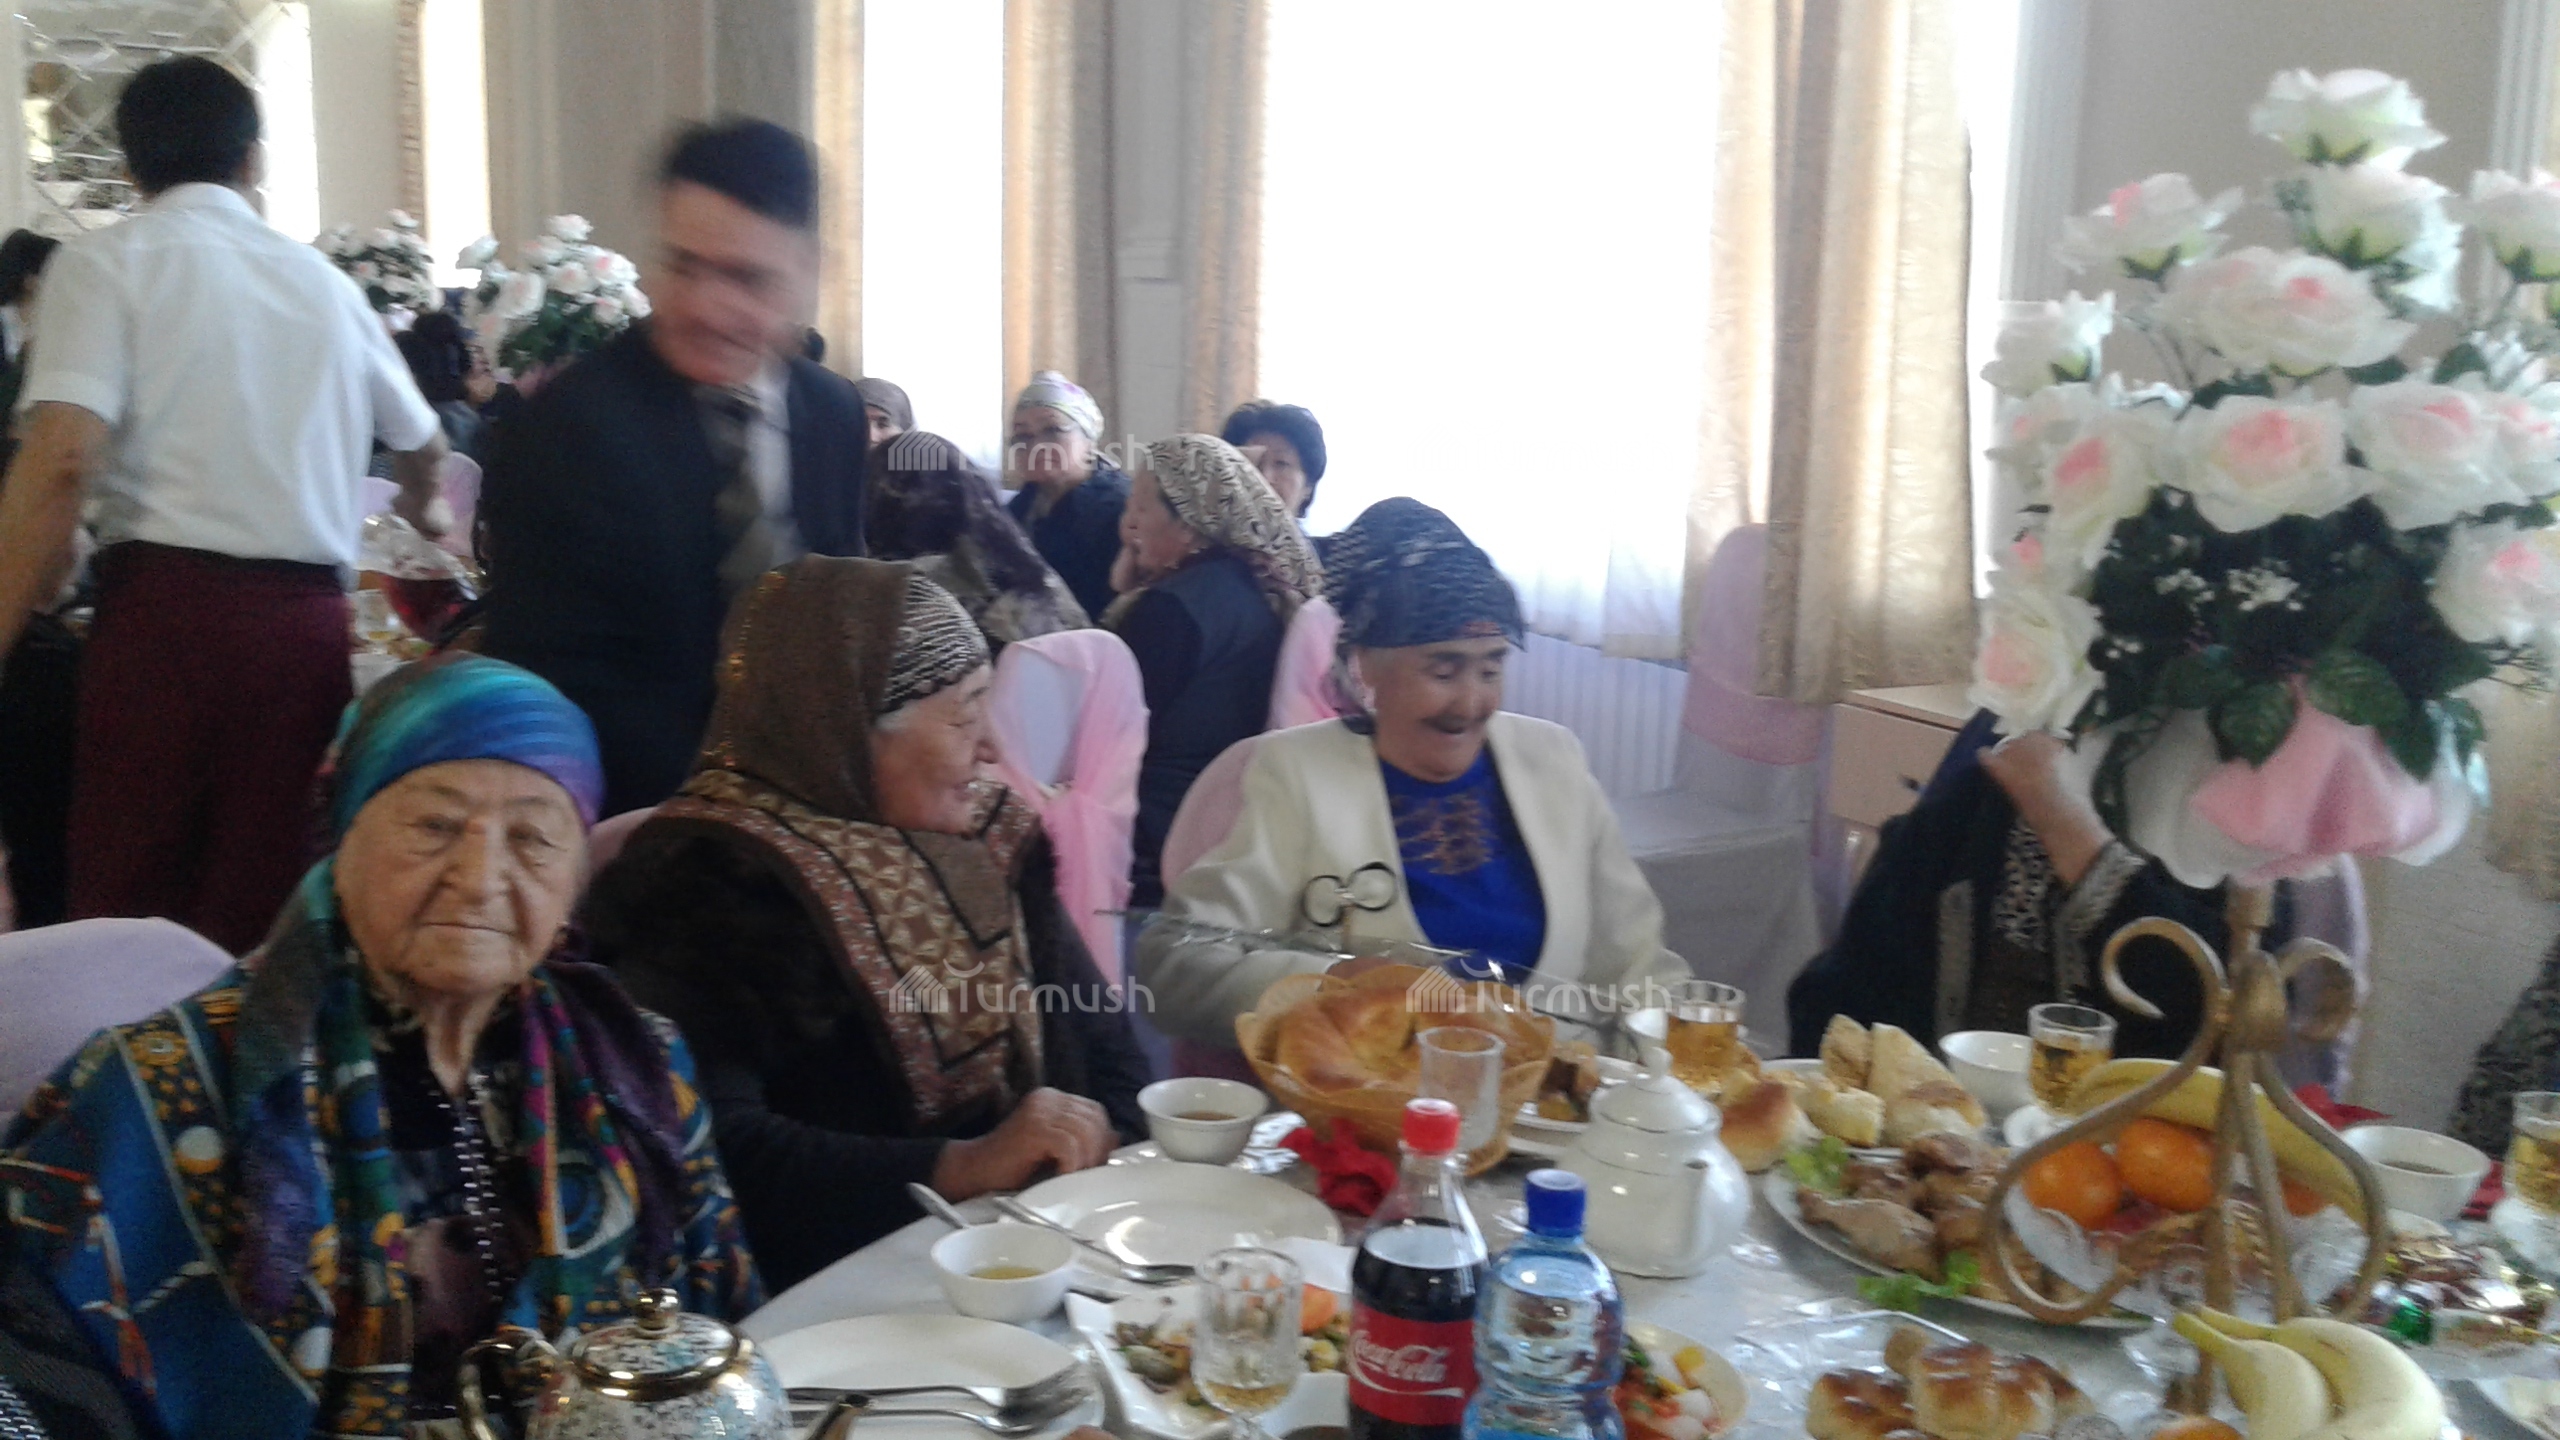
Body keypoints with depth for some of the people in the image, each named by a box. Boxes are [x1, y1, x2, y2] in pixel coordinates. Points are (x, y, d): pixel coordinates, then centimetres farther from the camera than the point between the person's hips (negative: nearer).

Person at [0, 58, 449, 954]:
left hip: (166, 605, -4)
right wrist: (418, 516, 53)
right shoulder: (321, 280, 17)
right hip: (309, 617, 4)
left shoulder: (107, 263, 2)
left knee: (126, 913, 2)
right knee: (260, 919, 8)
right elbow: (422, 444, 31)